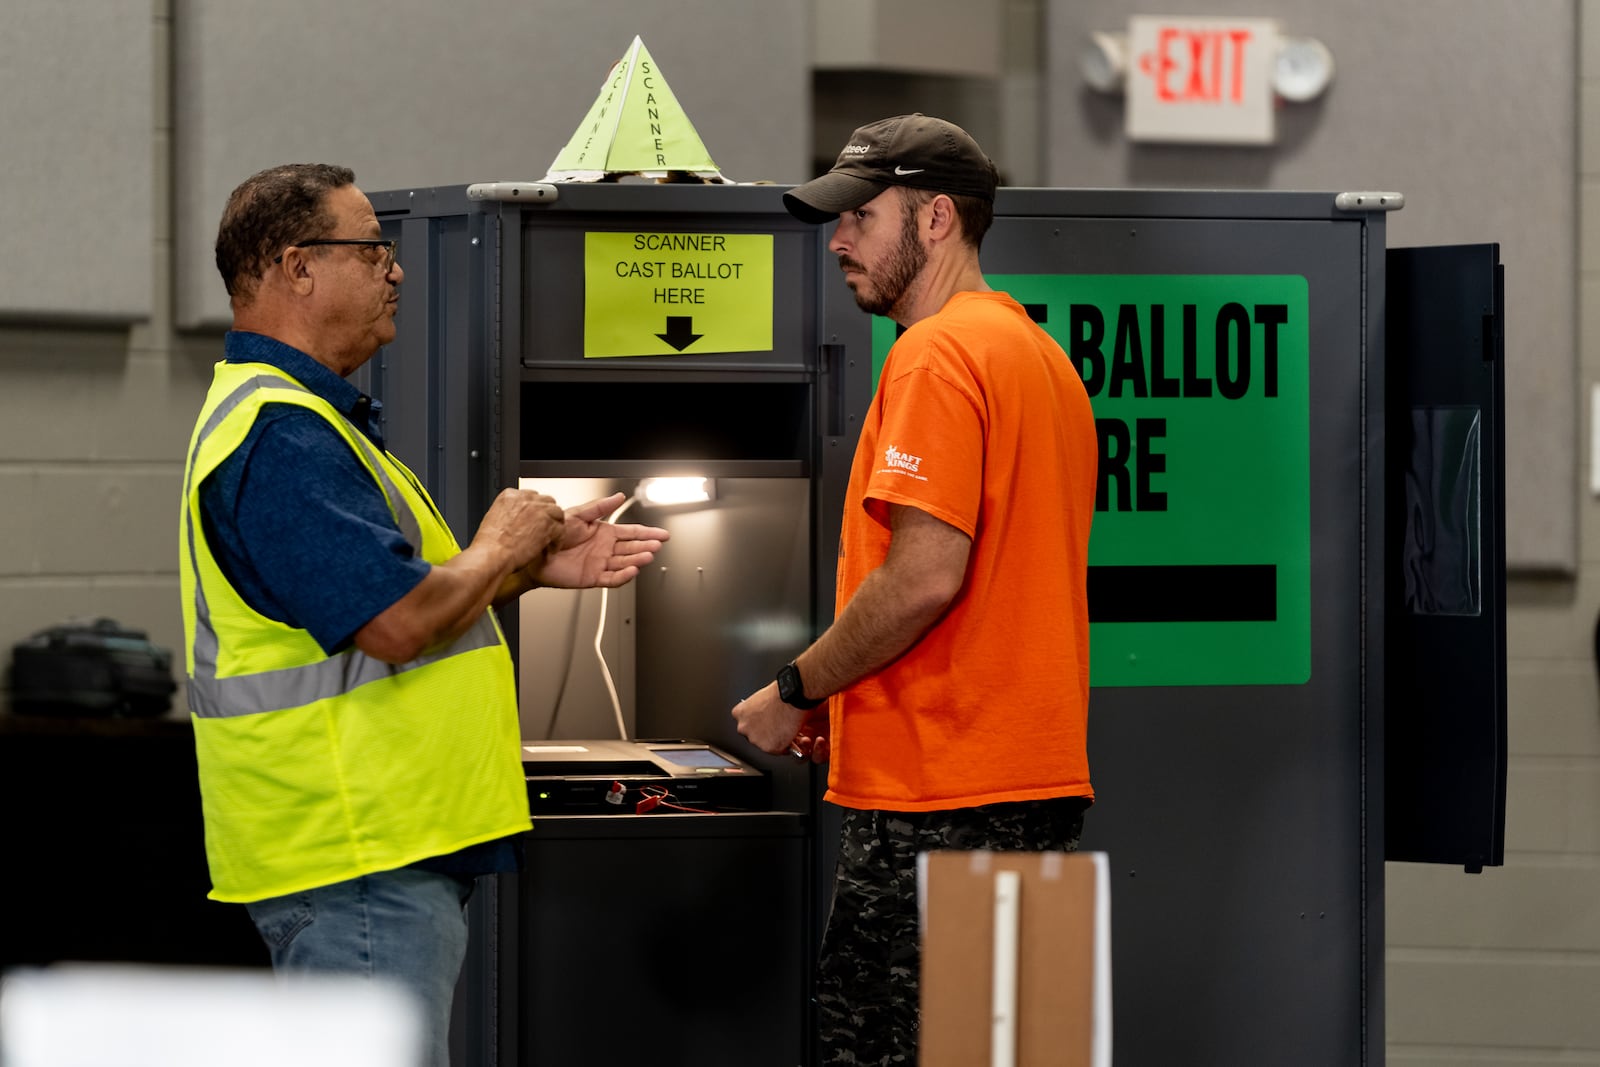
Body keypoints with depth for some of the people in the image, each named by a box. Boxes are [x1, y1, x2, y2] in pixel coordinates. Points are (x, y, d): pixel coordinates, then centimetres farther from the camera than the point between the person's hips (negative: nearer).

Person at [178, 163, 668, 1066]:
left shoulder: (306, 416, 19)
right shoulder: (280, 434, -18)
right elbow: (397, 624, -24)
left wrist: (536, 566, 13)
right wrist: (499, 554, -6)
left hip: (393, 848, 11)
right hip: (359, 856, -11)